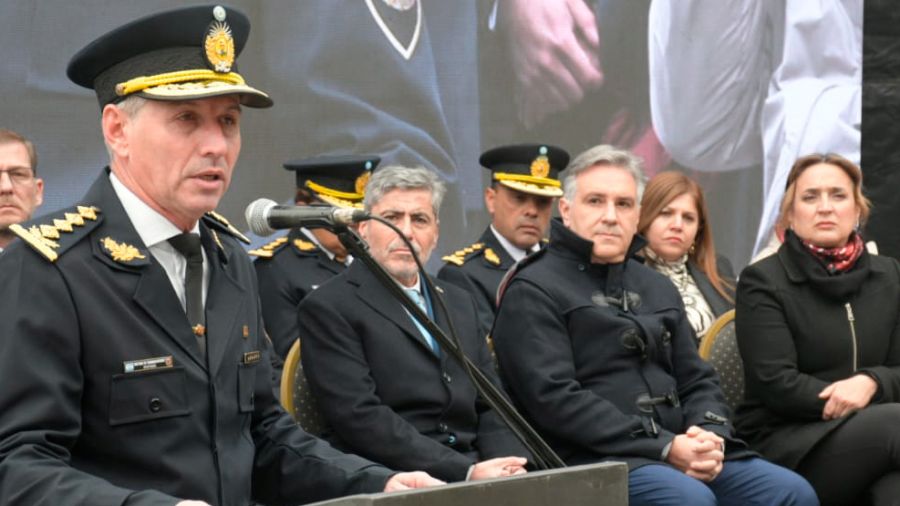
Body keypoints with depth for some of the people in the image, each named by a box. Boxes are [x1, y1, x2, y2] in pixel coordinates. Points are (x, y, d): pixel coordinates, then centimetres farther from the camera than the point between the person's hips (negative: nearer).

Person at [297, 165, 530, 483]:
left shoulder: (460, 304, 20)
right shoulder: (328, 308, -1)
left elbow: (491, 407, 16)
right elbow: (362, 418, -12)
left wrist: (509, 469, -5)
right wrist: (465, 471, -18)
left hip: (475, 478, 6)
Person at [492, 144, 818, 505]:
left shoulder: (658, 288, 22)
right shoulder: (533, 292, -1)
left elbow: (697, 381, 21)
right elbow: (555, 399, -12)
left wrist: (710, 436, -4)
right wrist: (665, 447, -17)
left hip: (685, 455, 7)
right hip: (596, 461, -7)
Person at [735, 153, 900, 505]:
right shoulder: (762, 282, 5)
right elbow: (775, 383, -7)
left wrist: (871, 383, -10)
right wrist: (842, 399, -15)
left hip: (871, 431, 3)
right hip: (785, 444, -3)